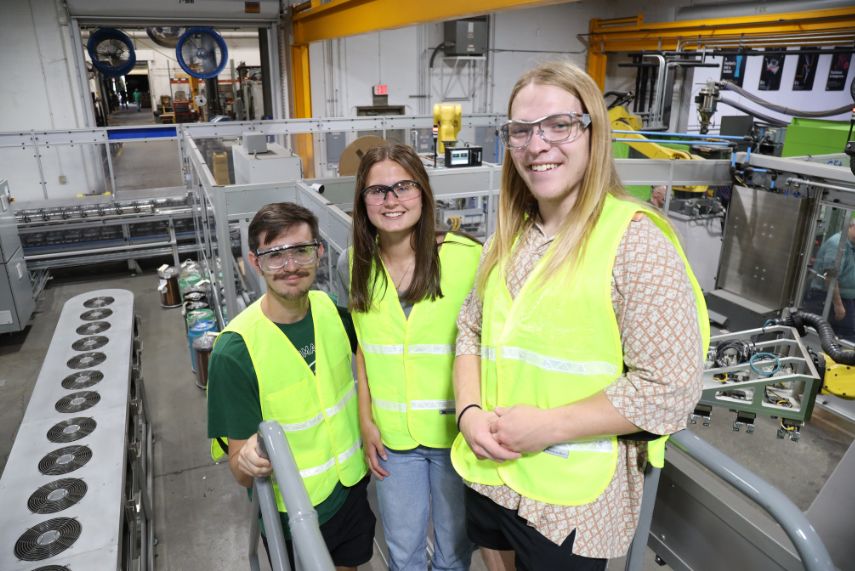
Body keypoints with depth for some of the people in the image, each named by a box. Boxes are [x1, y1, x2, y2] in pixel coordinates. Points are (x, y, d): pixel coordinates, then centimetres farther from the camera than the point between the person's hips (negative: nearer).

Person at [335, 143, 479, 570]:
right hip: (390, 435, 3)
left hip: (455, 429, -2)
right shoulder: (353, 265, -2)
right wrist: (366, 422, 4)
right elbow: (360, 348, 6)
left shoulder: (468, 257, -15)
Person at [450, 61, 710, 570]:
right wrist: (469, 411, -7)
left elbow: (671, 389, -18)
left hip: (573, 502, -5)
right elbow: (472, 331, 9)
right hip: (489, 473, 6)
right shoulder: (510, 236, 4)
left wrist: (547, 426, -20)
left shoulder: (635, 239, -16)